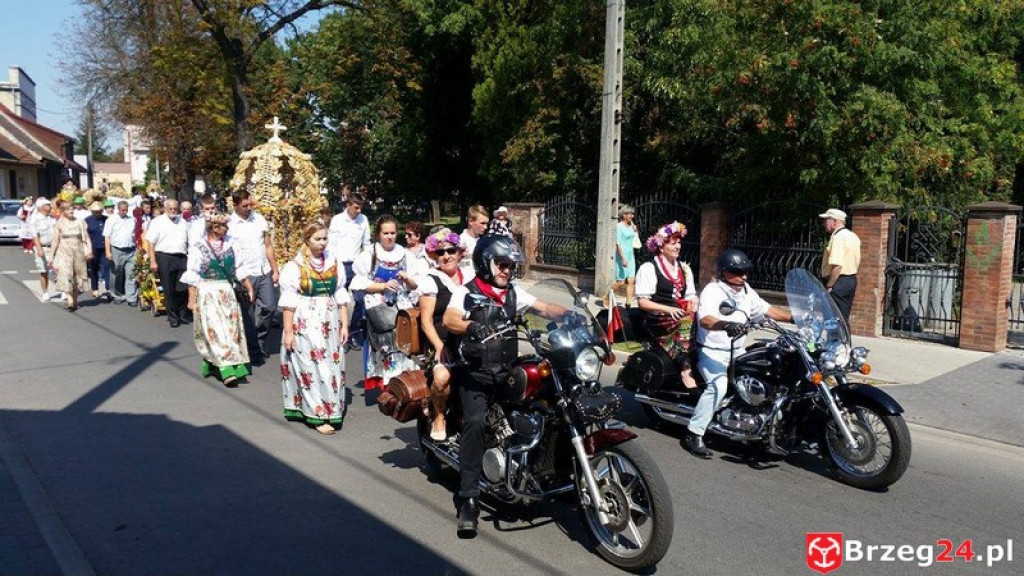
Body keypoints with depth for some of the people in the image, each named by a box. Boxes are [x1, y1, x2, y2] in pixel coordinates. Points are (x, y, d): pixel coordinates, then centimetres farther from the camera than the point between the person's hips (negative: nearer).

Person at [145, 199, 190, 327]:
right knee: (169, 290, 3)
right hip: (164, 257, -3)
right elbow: (151, 243, -2)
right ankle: (173, 318, 13)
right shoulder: (157, 222, 2)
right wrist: (153, 261, -8)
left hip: (182, 258, 3)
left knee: (183, 289, -2)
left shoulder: (183, 222, 15)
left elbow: (188, 242, 18)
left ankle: (181, 314, 18)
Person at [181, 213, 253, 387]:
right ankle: (226, 370, -12)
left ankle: (211, 364, 19)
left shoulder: (229, 245, 6)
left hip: (227, 293, 5)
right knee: (216, 330, -8)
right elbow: (192, 277, -6)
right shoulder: (198, 248, -7)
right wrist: (192, 299, -8)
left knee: (231, 328, 4)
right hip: (208, 294, -5)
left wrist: (248, 286, 8)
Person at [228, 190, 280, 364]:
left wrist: (275, 270, 8)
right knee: (248, 315, 5)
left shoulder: (259, 219, 5)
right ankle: (254, 351, 17)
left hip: (264, 273, 4)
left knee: (270, 307, 6)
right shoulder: (229, 225, -7)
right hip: (244, 275, -4)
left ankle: (260, 340, 28)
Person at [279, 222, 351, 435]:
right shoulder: (295, 266, -6)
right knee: (312, 367, -4)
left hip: (329, 324, 4)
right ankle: (318, 414, 2)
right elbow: (288, 302, -7)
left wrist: (344, 324, 5)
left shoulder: (334, 264, 7)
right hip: (305, 325, -4)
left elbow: (341, 296, 9)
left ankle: (331, 408, 20)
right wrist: (288, 332, -9)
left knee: (332, 367, 7)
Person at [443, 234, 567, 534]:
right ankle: (469, 498, -20)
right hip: (475, 374, -5)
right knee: (475, 422, -24)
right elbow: (449, 320, -18)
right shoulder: (466, 292, -1)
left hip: (507, 372, 6)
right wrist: (472, 327, -38)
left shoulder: (514, 292, 16)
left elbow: (544, 308, 7)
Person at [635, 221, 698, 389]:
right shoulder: (648, 268, 0)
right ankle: (685, 370, -33)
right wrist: (668, 309, -20)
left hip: (679, 317, 6)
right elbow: (642, 301, -7)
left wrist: (693, 306, -7)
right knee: (687, 321, -33)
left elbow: (691, 296, 17)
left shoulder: (684, 268, 20)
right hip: (657, 320, -6)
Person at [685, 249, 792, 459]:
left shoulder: (746, 291, 10)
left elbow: (767, 309, 13)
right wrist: (726, 325, -53)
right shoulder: (712, 291, -16)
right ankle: (693, 434, -24)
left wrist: (794, 318, 1)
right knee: (719, 385, -30)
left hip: (737, 351, 8)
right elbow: (704, 319, -34)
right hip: (712, 352, -8)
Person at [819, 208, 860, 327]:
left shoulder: (838, 237, -17)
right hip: (852, 280, 10)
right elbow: (857, 263, 19)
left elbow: (837, 265, -25)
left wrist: (828, 286, -20)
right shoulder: (853, 236, 14)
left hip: (839, 281, -10)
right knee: (844, 319, 15)